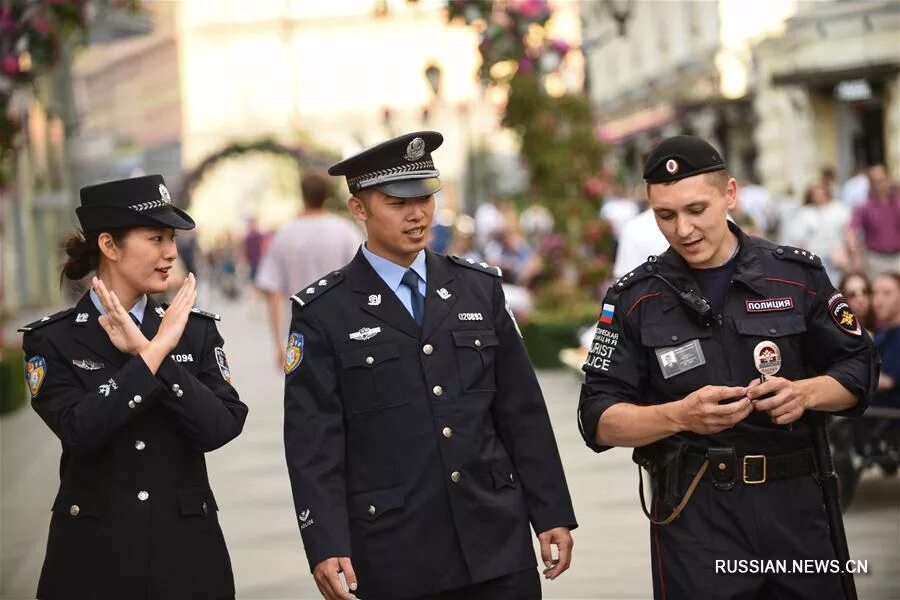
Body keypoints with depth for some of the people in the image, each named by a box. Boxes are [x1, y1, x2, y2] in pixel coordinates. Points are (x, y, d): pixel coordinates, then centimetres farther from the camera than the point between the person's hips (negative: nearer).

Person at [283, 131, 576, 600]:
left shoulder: (480, 288, 9)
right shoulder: (322, 312, -2)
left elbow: (523, 411, 10)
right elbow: (312, 441, -6)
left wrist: (551, 513, 7)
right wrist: (326, 547, -14)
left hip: (496, 541, 3)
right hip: (394, 553, -3)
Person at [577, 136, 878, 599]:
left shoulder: (798, 274, 3)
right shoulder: (634, 299, 0)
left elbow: (858, 371, 8)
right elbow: (598, 419, -3)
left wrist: (806, 393, -13)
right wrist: (679, 416, -21)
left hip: (795, 502, 2)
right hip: (693, 512, -1)